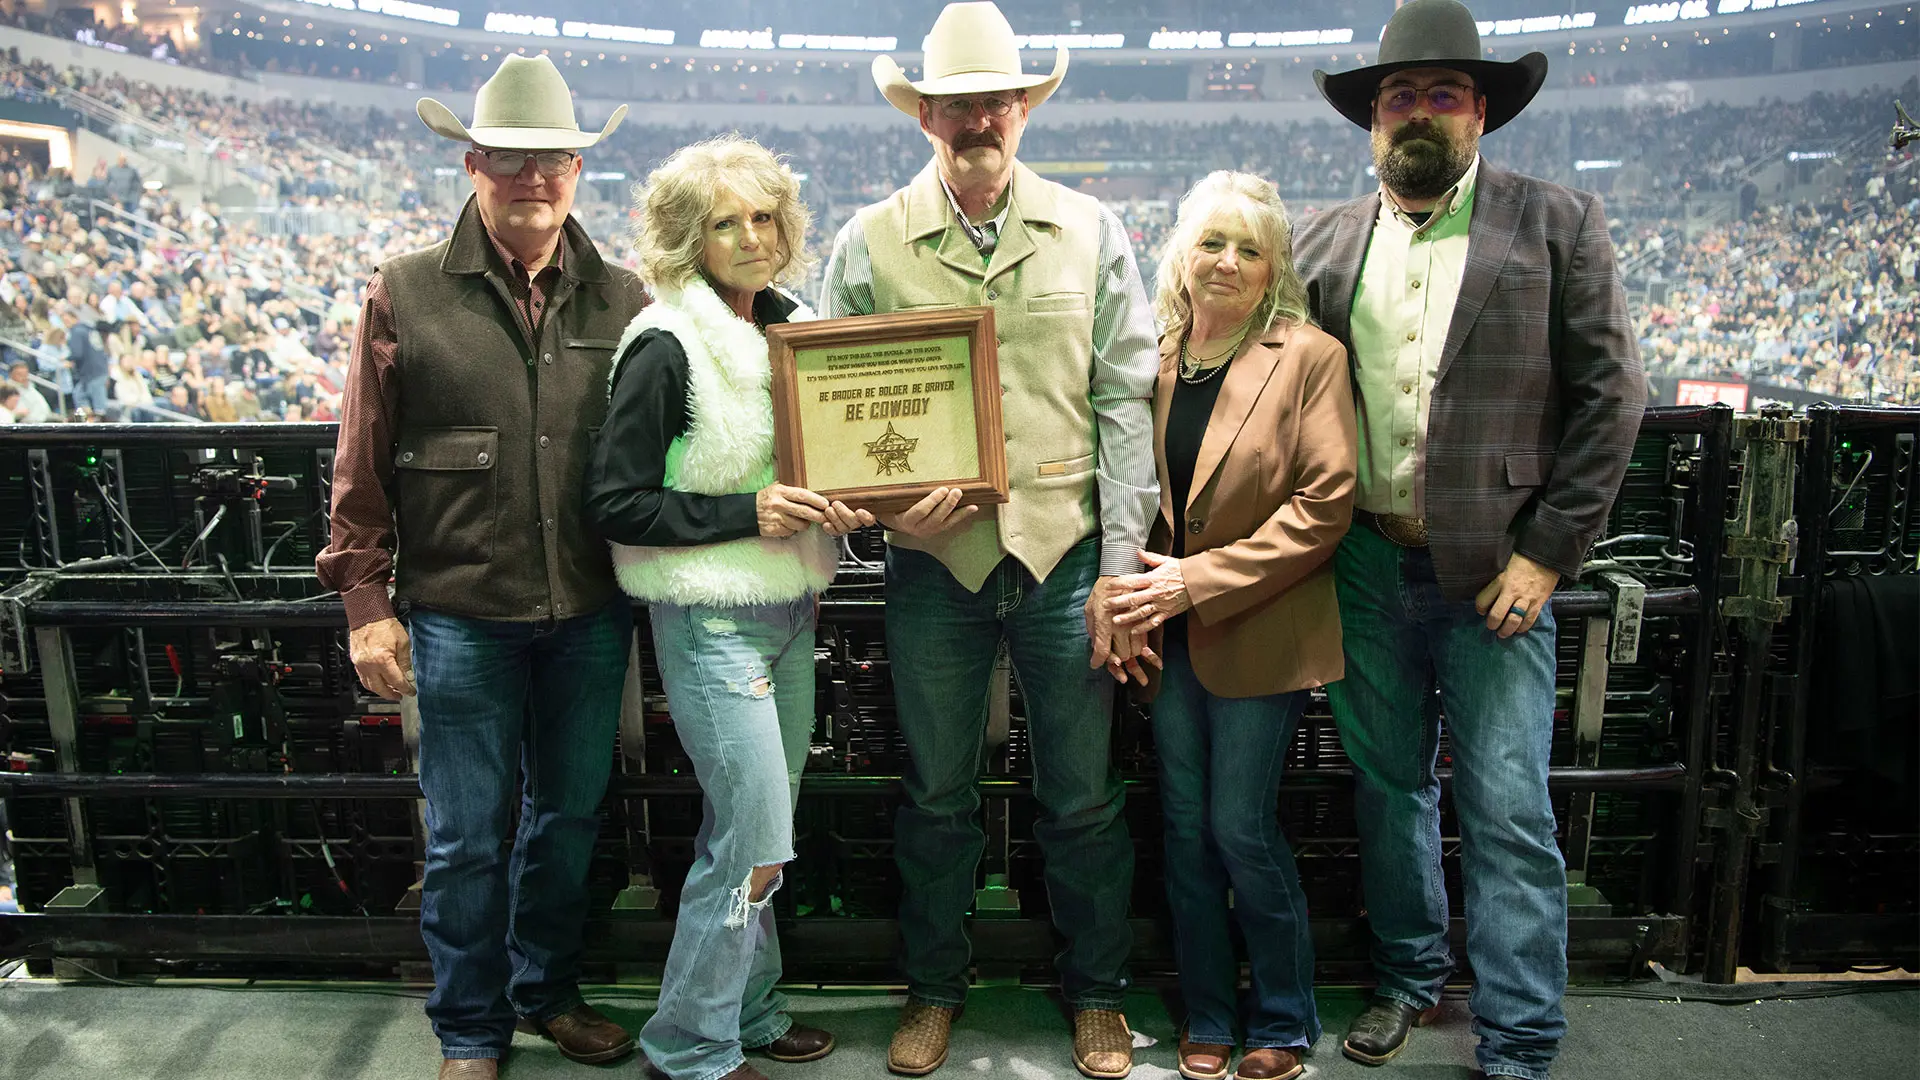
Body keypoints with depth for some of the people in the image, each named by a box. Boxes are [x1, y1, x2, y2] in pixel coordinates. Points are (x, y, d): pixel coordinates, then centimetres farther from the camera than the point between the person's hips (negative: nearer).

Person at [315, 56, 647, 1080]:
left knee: (569, 814, 16)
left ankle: (548, 993, 38)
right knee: (465, 836, 8)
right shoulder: (407, 292, -2)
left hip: (591, 612, 3)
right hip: (460, 614, -2)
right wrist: (364, 597, -4)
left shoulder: (620, 299, 3)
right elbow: (362, 463, 0)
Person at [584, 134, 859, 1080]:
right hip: (711, 618, -7)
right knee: (755, 838, -5)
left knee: (755, 830, 16)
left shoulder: (792, 327, 9)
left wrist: (836, 505, -1)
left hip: (789, 605, 7)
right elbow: (616, 503, -14)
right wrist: (746, 513, -20)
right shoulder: (666, 347, -13)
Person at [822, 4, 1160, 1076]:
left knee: (1084, 798, 9)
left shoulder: (1092, 233, 4)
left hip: (1066, 552, 0)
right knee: (938, 795, 13)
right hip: (934, 556, 0)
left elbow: (1127, 403, 1)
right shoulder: (870, 242, 3)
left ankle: (1098, 991, 32)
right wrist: (888, 505, -13)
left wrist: (1121, 567, -4)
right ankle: (935, 988, 34)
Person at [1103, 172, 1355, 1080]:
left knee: (1241, 828, 1)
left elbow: (1324, 505, -12)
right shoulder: (1154, 357, 6)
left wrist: (1199, 579, -16)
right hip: (1167, 630, 4)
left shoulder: (1310, 358, -7)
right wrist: (1134, 582, -3)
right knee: (1185, 826, 11)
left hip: (1258, 633, -4)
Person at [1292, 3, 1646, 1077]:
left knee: (1509, 815, 0)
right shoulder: (1326, 241, 9)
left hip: (1496, 571, -3)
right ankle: (1410, 977, 35)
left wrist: (1547, 553, -9)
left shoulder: (1558, 222, 0)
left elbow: (1611, 392, -3)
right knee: (1389, 787, 15)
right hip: (1366, 565, 3)